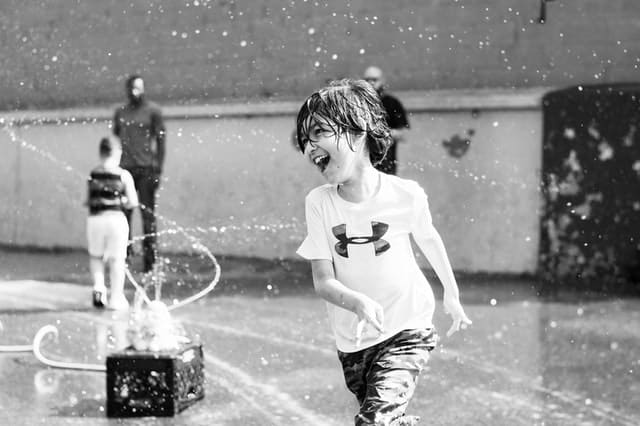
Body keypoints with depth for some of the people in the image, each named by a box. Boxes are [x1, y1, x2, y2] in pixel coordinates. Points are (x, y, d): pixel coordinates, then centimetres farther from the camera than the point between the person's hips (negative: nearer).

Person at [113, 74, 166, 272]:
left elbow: (161, 140, 0)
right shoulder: (120, 112, 13)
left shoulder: (153, 111, 2)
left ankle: (150, 260, 1)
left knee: (148, 215, -2)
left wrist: (158, 169, -6)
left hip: (146, 169, -3)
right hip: (125, 169, 3)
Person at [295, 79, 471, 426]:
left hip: (405, 331, -3)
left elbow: (428, 239, 5)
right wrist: (358, 302, -34)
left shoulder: (405, 195, -17)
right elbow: (323, 281, -13)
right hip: (352, 343, 4)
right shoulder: (318, 202, -12)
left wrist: (452, 295, 18)